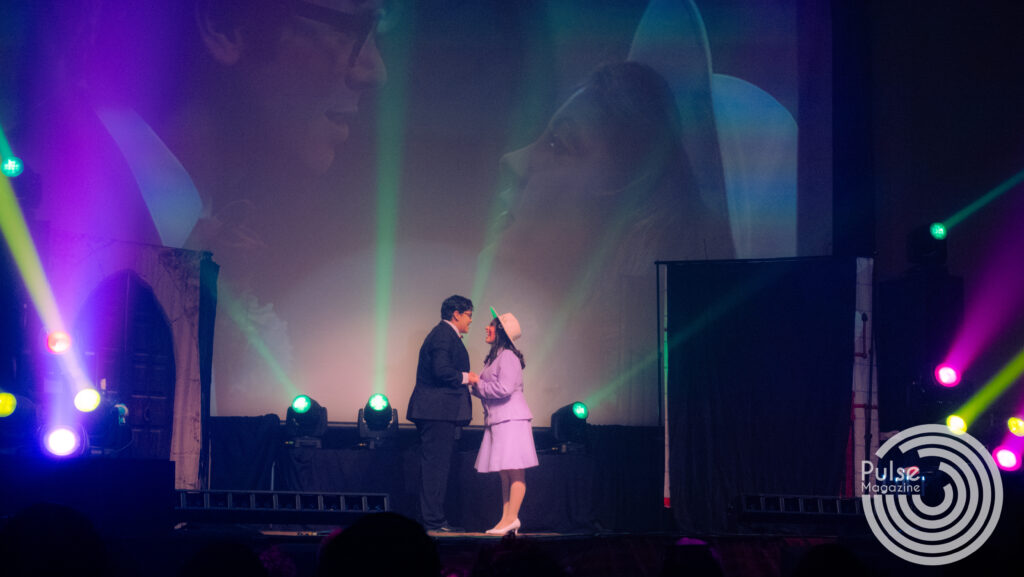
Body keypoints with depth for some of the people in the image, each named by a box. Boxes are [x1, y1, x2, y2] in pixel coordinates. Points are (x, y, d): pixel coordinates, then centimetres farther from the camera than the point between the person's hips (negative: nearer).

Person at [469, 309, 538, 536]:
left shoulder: (508, 356, -10)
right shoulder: (495, 357, 19)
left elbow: (503, 389, -19)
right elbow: (487, 388, 22)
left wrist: (478, 384, -8)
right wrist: (474, 384, 4)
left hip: (511, 419, -10)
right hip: (498, 420, 10)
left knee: (514, 471, -9)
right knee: (504, 474, 8)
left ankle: (512, 518, -12)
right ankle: (506, 519, 8)